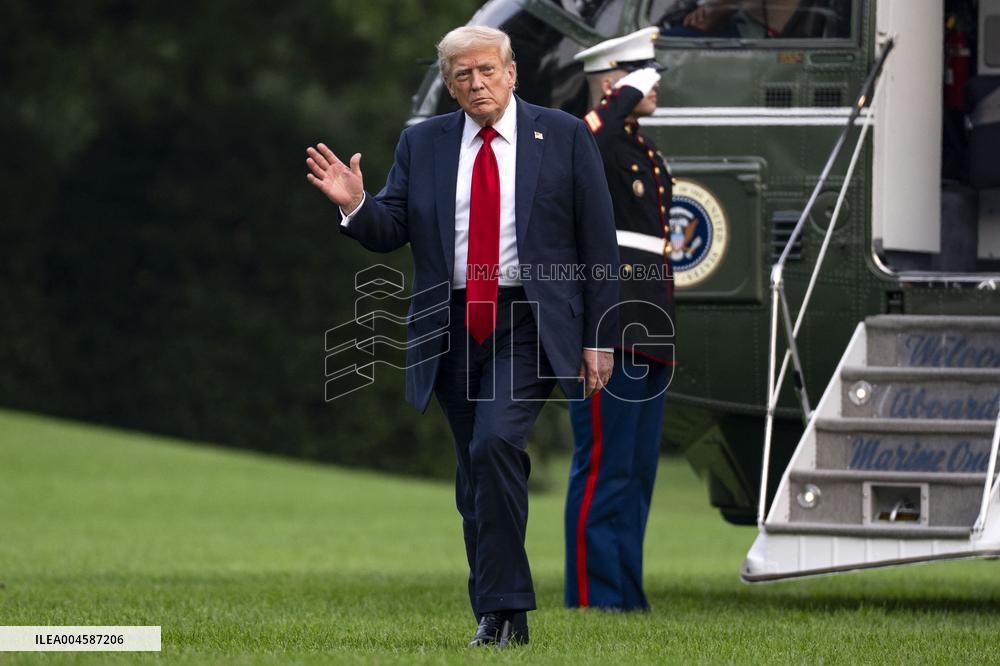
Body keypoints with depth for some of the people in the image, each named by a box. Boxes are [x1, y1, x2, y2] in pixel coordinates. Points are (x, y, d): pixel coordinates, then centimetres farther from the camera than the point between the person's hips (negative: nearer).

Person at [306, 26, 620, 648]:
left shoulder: (565, 137, 2)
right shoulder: (422, 144, 10)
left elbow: (598, 242, 1)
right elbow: (391, 230, 7)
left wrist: (600, 338, -3)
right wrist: (355, 203, -15)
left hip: (528, 327, -4)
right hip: (454, 331, 4)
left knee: (496, 444, -23)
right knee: (476, 477, 8)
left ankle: (504, 607, -20)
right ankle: (497, 619, 16)